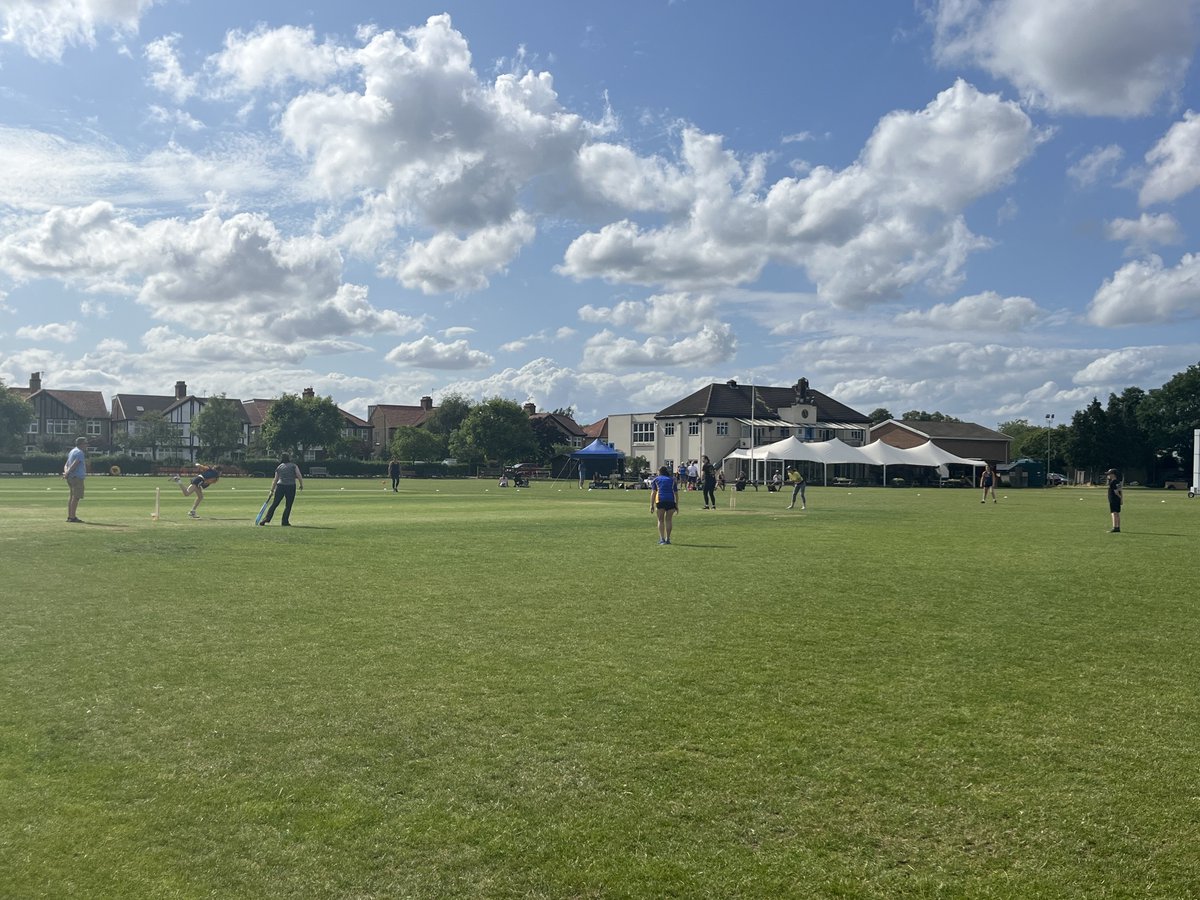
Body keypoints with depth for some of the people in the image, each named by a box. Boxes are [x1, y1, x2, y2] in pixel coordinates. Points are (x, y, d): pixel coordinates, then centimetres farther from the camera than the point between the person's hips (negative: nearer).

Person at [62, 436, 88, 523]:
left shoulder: (72, 451, 20)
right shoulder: (80, 452, -11)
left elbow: (66, 465, 14)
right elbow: (74, 464, -22)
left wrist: (66, 472, -3)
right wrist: (67, 473, -23)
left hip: (70, 477, 10)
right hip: (77, 477, -10)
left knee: (72, 496, 14)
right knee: (76, 497, -8)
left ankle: (69, 516, 18)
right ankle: (72, 517, -10)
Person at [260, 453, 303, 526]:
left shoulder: (279, 467, 12)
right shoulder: (294, 466, 5)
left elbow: (275, 480, 13)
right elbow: (299, 476, -7)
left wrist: (272, 490, 19)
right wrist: (301, 484, 2)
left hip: (280, 486, 2)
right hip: (291, 486, -2)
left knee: (275, 504, 8)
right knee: (288, 505, 6)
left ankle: (267, 518, 0)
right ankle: (285, 521, 4)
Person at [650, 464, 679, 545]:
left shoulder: (656, 479, 16)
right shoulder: (672, 480, 21)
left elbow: (653, 493, 6)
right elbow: (676, 493, 14)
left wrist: (652, 505, 4)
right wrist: (677, 505, 16)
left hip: (660, 500, -1)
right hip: (671, 501, 1)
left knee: (661, 520, 7)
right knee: (668, 520, 11)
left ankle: (662, 539, -2)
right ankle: (667, 539, 12)